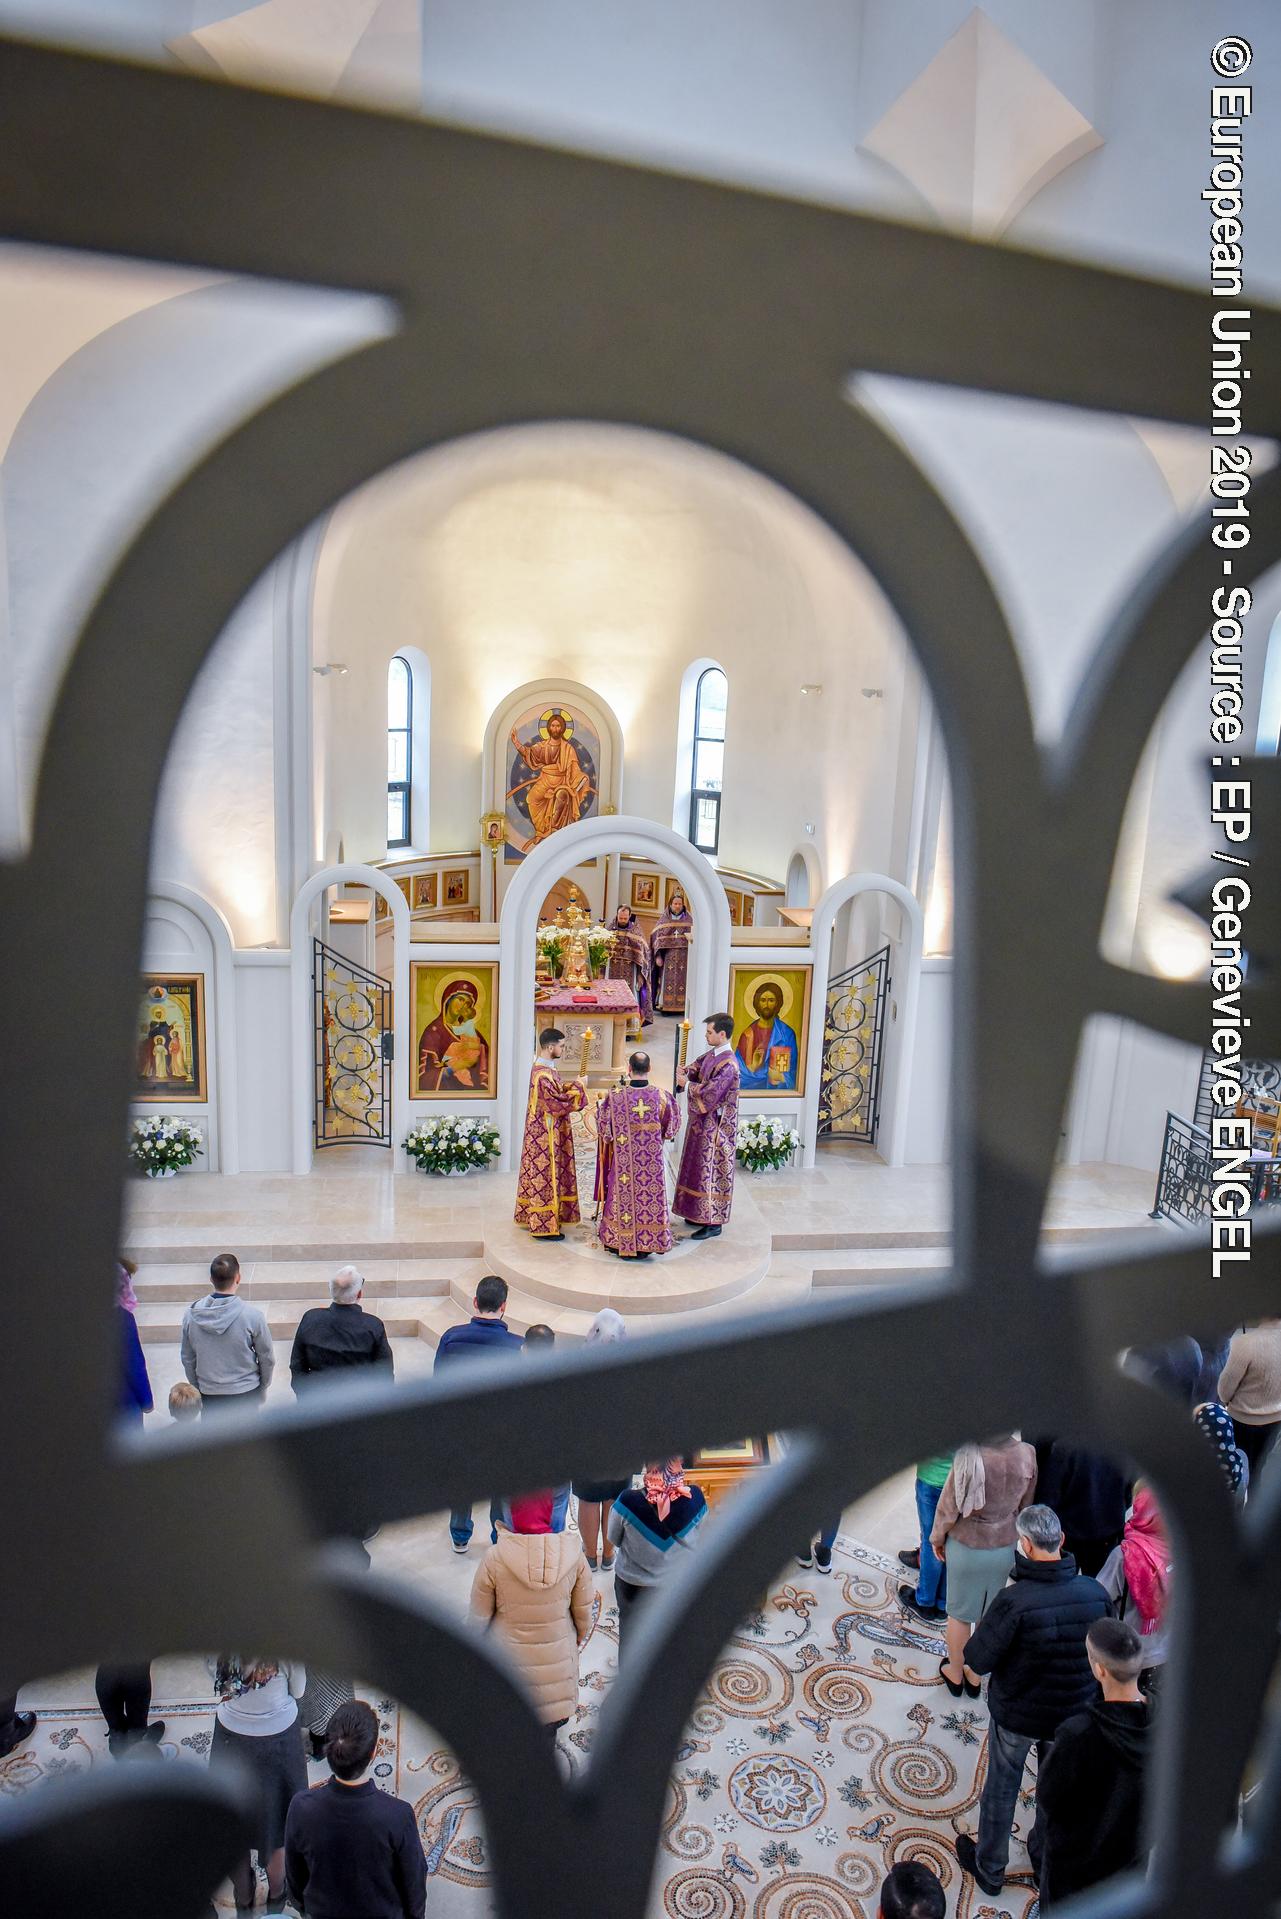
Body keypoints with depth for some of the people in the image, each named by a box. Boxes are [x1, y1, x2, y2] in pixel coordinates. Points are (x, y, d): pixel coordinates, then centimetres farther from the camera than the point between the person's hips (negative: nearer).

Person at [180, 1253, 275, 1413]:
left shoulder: (191, 1315, -10)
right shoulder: (253, 1316, -19)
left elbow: (188, 1359, 2)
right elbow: (267, 1358, -8)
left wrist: (197, 1388, 17)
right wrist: (263, 1388, 9)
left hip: (209, 1393, 2)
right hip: (245, 1394, -2)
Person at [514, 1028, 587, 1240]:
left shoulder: (545, 1068, 9)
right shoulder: (542, 1075, -24)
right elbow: (558, 1104, -25)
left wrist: (570, 1086, 3)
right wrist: (577, 1087, -15)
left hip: (545, 1134, 10)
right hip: (546, 1135, -10)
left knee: (542, 1176, 17)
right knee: (545, 1177, -3)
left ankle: (535, 1219, 26)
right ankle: (544, 1227, 4)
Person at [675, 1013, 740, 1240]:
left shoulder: (728, 1065, -23)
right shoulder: (711, 1054, 5)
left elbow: (709, 1093, -26)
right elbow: (694, 1069, 12)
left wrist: (686, 1085, -13)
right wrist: (684, 1073, -10)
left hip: (716, 1127, -9)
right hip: (703, 1123, 9)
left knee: (712, 1172, -2)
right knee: (701, 1169, 17)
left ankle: (714, 1222, 7)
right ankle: (700, 1214, 29)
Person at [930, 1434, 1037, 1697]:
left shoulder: (970, 1457, -30)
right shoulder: (1027, 1455, -19)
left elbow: (949, 1507, -16)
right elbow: (1025, 1505, -2)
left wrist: (937, 1538, 2)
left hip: (966, 1546, -3)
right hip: (1004, 1548, 3)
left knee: (960, 1613, 20)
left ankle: (955, 1674, 39)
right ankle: (975, 1676, 40)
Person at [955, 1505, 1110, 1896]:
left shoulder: (1013, 1601, -34)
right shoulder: (1095, 1593, -21)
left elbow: (977, 1662, -24)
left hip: (1016, 1715, -3)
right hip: (1073, 1713, 3)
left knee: (1000, 1789, 22)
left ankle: (989, 1869, 42)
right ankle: (1046, 1861, 51)